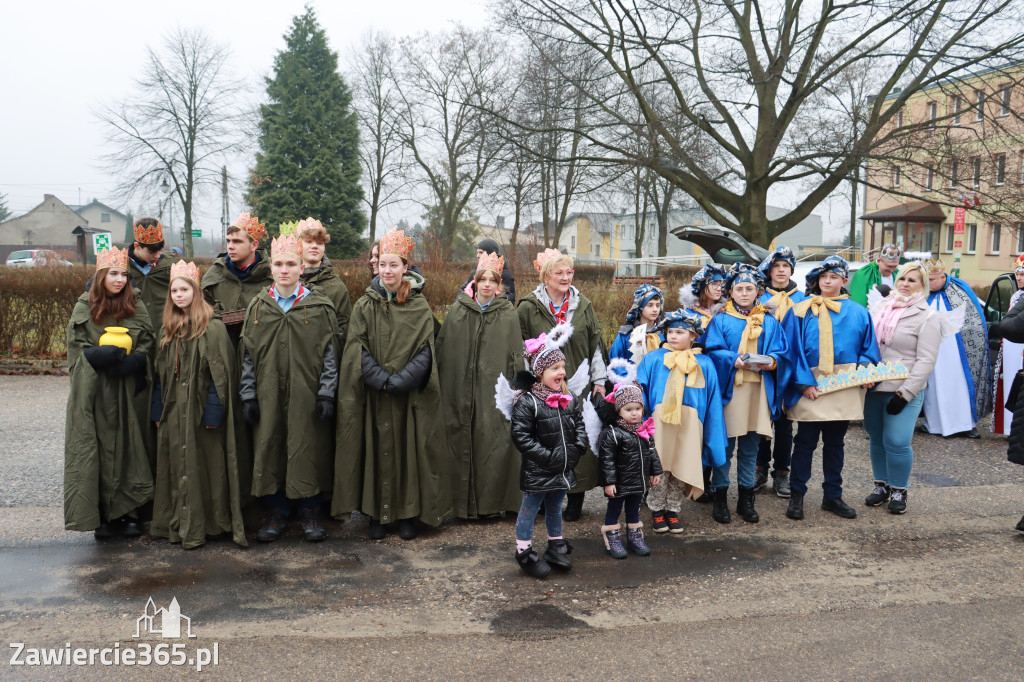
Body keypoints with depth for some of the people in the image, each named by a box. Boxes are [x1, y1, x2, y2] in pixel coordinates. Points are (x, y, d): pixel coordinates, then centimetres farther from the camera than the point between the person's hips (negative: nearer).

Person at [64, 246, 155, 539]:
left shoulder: (136, 307, 5)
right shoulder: (84, 309, 3)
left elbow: (147, 348, 3)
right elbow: (78, 351, 0)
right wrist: (110, 355, -16)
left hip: (127, 392, 1)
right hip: (95, 392, -1)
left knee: (128, 446, 2)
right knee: (98, 448, -1)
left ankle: (130, 512, 10)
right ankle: (105, 514, 7)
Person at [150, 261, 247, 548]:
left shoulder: (213, 328, -7)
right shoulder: (167, 329, 13)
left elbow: (220, 373, -11)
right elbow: (159, 373, 14)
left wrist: (213, 412, -16)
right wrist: (158, 410, 8)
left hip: (201, 410, -6)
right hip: (173, 413, 6)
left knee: (204, 465, 0)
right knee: (176, 466, 9)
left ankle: (202, 525, 9)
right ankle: (177, 523, 18)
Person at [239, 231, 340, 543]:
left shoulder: (320, 307, 2)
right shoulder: (257, 307, 8)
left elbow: (330, 353, 1)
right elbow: (247, 354, 9)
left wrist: (326, 394, -6)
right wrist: (248, 395, 3)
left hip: (308, 394, -2)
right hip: (268, 394, 2)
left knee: (309, 449, 1)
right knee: (268, 449, 5)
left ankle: (310, 512, 17)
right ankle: (276, 512, 20)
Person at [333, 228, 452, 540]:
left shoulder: (420, 307, 1)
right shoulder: (364, 306, 4)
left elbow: (425, 352, -4)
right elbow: (357, 350, -1)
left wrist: (399, 381, -16)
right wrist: (381, 379, -15)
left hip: (410, 395, 0)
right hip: (373, 395, 1)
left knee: (408, 449, 3)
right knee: (376, 449, 3)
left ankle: (408, 513, 16)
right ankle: (377, 514, 15)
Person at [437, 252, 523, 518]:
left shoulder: (508, 314, 5)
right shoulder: (458, 311, 7)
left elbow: (516, 355, 4)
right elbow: (442, 349, 8)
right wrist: (443, 386, 4)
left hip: (494, 388, -1)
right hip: (462, 389, 1)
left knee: (493, 442, -3)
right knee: (462, 443, 3)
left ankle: (491, 501, 11)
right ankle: (464, 502, 14)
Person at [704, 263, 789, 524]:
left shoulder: (769, 322, 13)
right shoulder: (721, 321, 5)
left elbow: (781, 352, 8)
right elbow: (713, 351, -4)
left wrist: (772, 361, -13)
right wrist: (734, 360, -20)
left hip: (759, 390, 3)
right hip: (729, 388, -3)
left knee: (750, 447, 8)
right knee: (725, 445, -1)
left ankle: (746, 500, 19)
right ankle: (720, 499, 10)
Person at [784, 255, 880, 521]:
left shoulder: (858, 313, 7)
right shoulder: (802, 311, -1)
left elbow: (869, 348, 10)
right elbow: (795, 350, -5)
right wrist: (804, 383, -14)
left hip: (845, 388, 3)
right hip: (811, 387, -3)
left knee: (835, 443, 13)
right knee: (805, 442, 3)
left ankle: (832, 496, 23)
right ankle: (797, 495, 13)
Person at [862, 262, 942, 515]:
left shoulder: (927, 317, -5)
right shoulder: (878, 307, 10)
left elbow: (926, 360, -10)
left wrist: (905, 394, -16)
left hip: (903, 392, -5)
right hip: (873, 388, 5)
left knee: (897, 442, -9)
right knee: (876, 439, 12)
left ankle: (898, 491, 12)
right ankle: (881, 485, 28)